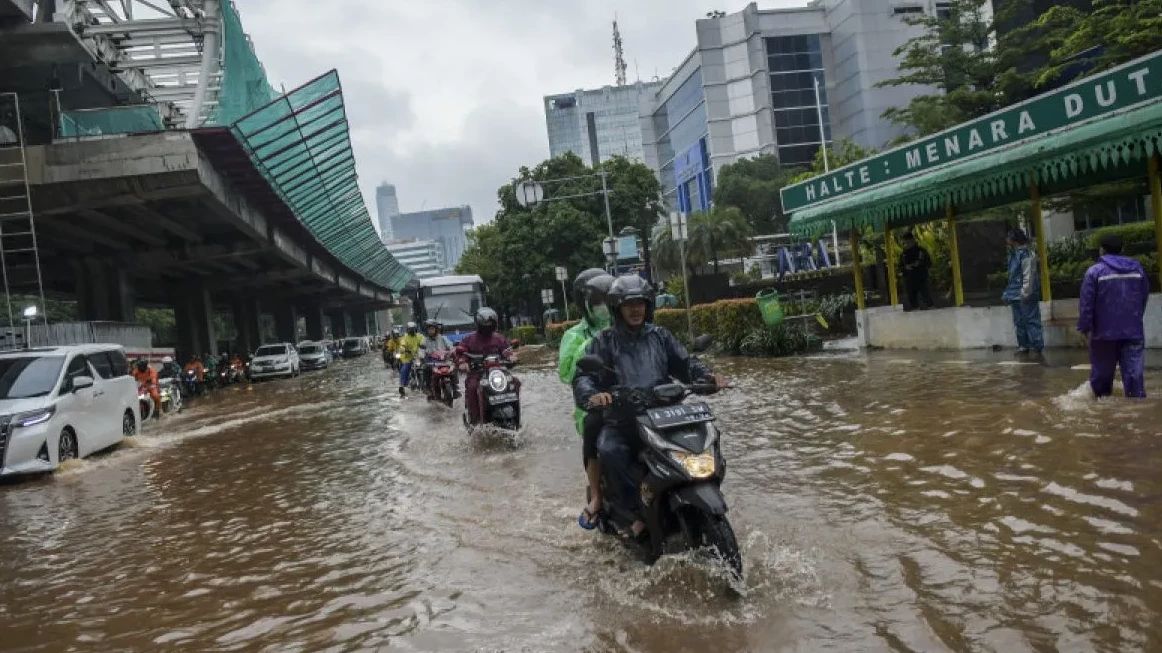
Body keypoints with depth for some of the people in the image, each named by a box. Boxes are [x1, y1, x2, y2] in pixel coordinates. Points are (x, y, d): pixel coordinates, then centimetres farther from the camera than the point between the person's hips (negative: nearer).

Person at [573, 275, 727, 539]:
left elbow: (685, 363, 14)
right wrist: (592, 395, -29)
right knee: (610, 451, -34)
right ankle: (638, 513, -22)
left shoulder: (659, 336, 17)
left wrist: (707, 375, -8)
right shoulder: (604, 341, 7)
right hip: (621, 418, -3)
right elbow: (583, 377, -5)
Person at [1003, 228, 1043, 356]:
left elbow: (1029, 276, -19)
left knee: (1031, 321, -3)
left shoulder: (1026, 255, -15)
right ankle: (1023, 346, 21)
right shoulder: (1013, 254, 13)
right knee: (1019, 322, 13)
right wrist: (1008, 293, 18)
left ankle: (1036, 346, 3)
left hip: (1026, 296, -10)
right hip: (1016, 295, 10)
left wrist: (1025, 293, -22)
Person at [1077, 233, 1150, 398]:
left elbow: (1086, 304, -12)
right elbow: (1144, 298, 15)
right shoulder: (1137, 268, 7)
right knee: (1134, 372, 1)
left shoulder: (1094, 271, -8)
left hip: (1104, 332, -3)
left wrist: (1086, 328, -7)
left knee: (1102, 372, 12)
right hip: (1134, 331, 3)